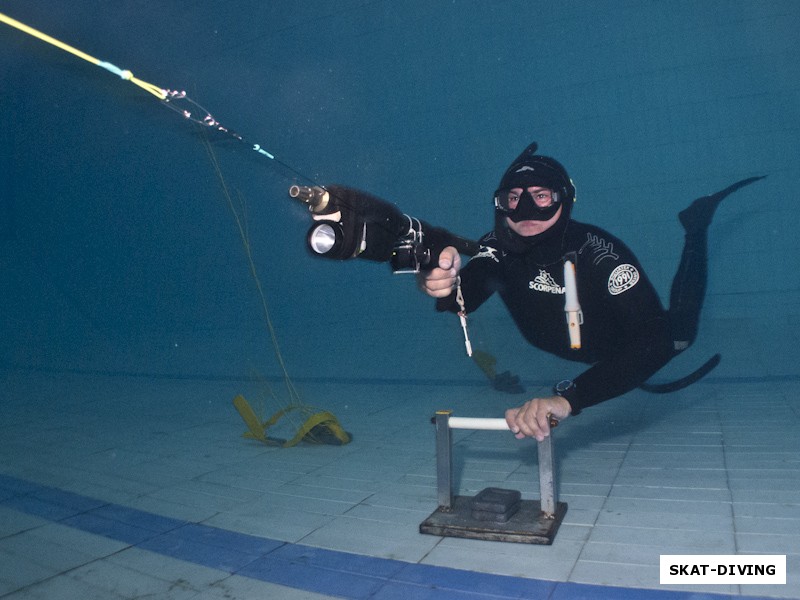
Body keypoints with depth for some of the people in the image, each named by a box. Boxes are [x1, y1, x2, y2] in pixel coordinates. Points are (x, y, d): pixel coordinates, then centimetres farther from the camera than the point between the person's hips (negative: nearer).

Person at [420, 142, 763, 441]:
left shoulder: (601, 252, -42)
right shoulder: (499, 248, -32)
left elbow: (655, 339, -51)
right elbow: (467, 293, -51)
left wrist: (568, 399, -65)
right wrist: (446, 286, -77)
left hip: (620, 347, -2)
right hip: (561, 349, 3)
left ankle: (696, 227, 36)